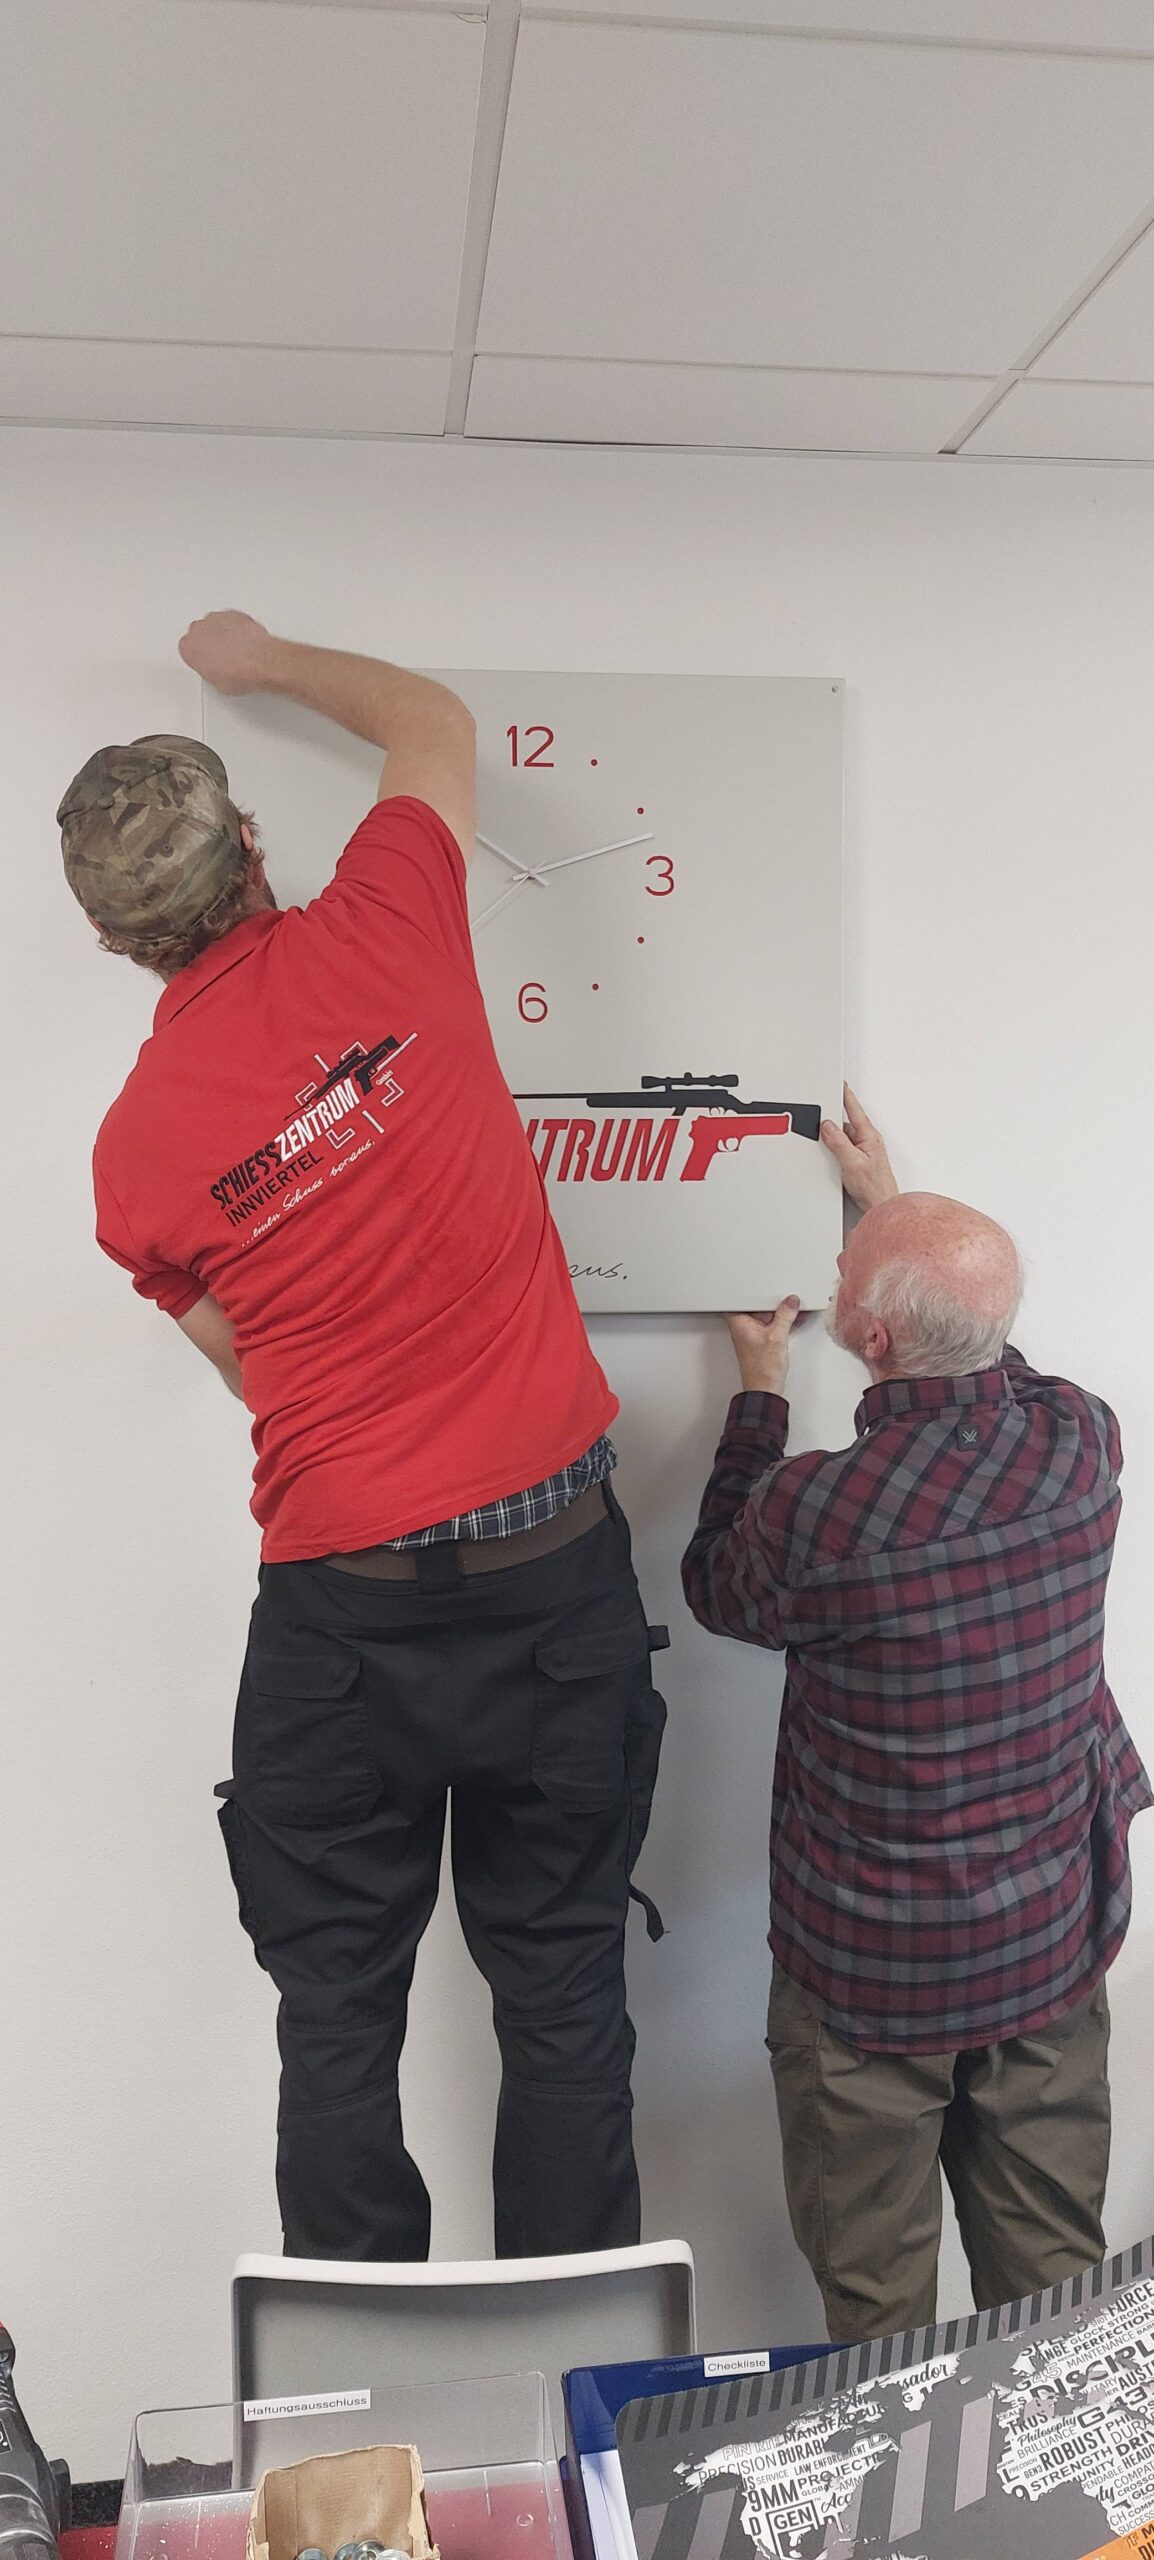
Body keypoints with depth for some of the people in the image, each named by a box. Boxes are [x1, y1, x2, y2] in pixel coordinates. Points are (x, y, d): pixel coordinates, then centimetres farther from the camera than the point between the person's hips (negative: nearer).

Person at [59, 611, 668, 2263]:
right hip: (557, 1563, 1)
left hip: (343, 1609, -1)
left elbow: (248, 1367, 8)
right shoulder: (380, 939, -7)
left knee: (339, 2014, 16)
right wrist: (262, 663, 28)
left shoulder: (136, 1149, -6)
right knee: (562, 1995, 15)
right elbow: (436, 724, 14)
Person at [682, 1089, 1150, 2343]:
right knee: (1052, 2279, 22)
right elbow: (985, 1369, 12)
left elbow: (717, 1588, -3)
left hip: (873, 1969, -5)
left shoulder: (816, 1509, -28)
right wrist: (893, 1208, 20)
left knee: (876, 2299, 18)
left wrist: (757, 1394, 7)